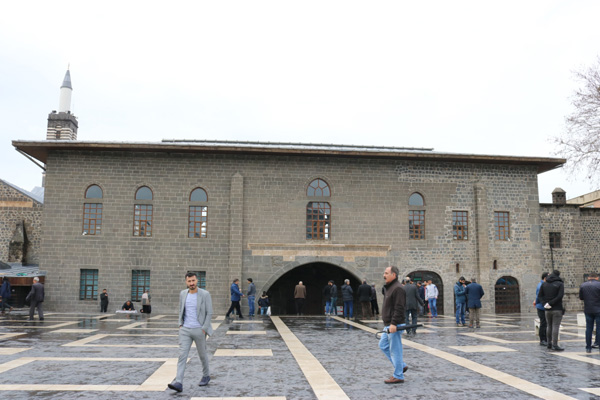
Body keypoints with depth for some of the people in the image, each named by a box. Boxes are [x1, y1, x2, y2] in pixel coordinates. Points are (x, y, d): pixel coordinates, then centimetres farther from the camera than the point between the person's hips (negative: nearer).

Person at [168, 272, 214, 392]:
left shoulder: (205, 294, -10)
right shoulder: (183, 294, 3)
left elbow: (209, 313, -9)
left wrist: (204, 329, -13)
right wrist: (180, 324, 6)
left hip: (199, 330, -3)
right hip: (185, 330, 3)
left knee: (202, 354, 12)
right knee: (182, 355, -7)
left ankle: (206, 376, 34)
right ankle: (178, 383, -12)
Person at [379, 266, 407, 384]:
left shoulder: (398, 289, -17)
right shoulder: (389, 287, 16)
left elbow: (399, 308, -23)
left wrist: (394, 324, -27)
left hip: (394, 326, -11)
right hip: (388, 325, 11)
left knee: (395, 350, -3)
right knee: (383, 345, 18)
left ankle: (398, 376, 6)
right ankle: (402, 366, 24)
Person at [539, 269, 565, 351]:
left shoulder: (544, 284, 9)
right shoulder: (560, 284, -5)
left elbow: (540, 295, 5)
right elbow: (560, 296, -16)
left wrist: (544, 303, -4)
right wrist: (550, 303, -14)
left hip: (547, 310, 5)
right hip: (557, 309, -5)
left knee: (549, 326, 14)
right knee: (555, 327, -5)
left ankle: (549, 343, 18)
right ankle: (555, 345, -7)